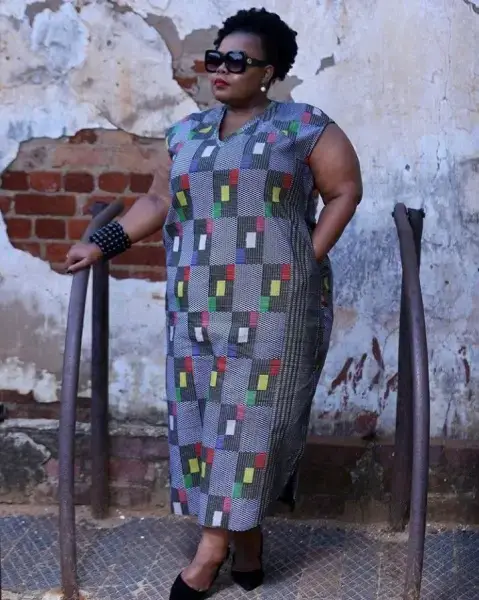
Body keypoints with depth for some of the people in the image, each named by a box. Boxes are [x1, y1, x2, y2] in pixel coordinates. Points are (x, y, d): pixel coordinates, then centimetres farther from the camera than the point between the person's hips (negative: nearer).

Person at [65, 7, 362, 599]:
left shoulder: (304, 127, -1)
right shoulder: (187, 133, 13)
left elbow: (345, 191, 1)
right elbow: (157, 201, 17)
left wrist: (309, 258, -7)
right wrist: (102, 244, 10)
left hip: (273, 304, -4)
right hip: (200, 306, 5)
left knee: (252, 414, -2)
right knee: (203, 413, 5)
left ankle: (213, 544, 7)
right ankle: (246, 532, 20)